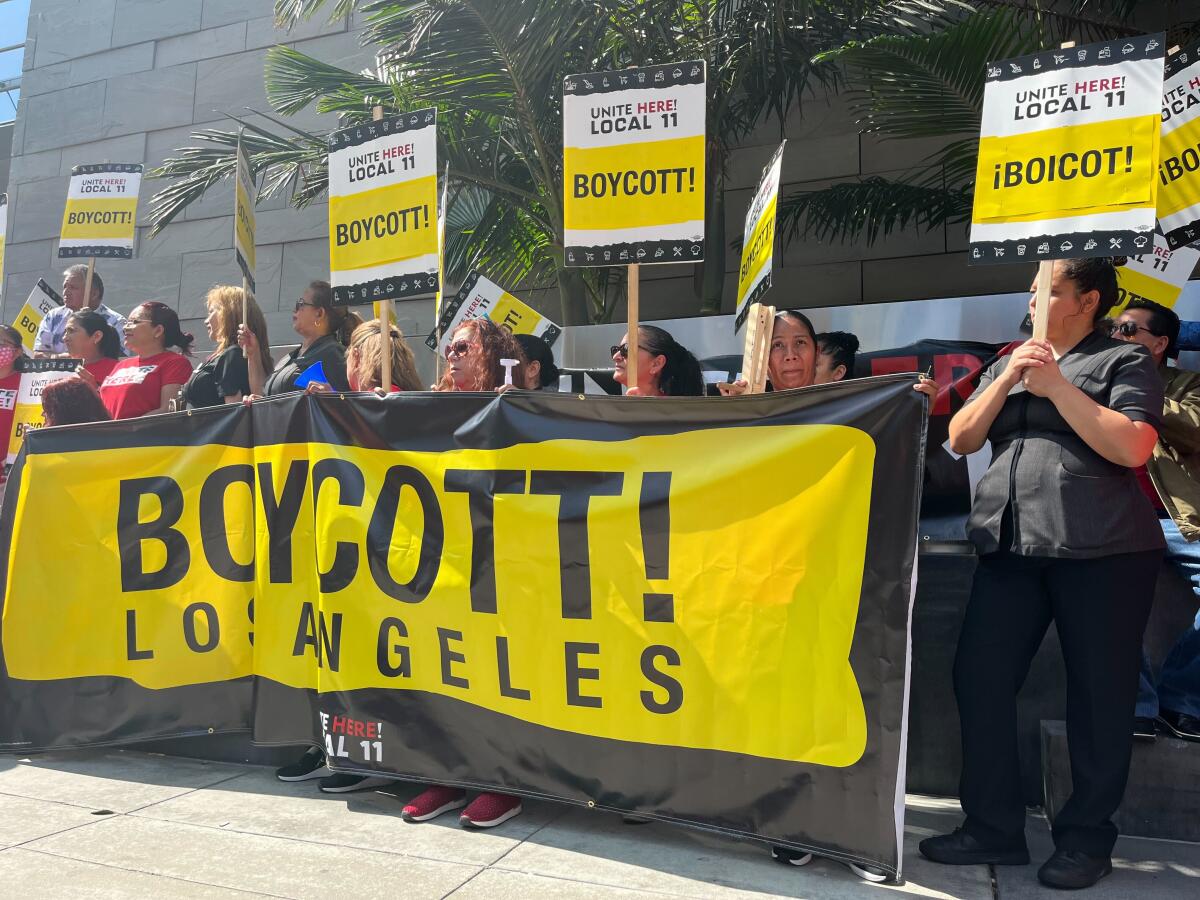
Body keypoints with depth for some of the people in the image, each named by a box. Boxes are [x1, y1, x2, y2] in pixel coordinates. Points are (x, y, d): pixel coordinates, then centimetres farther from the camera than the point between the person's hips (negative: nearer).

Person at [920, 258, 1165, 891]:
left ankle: (1086, 838, 18)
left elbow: (1132, 447, -12)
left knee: (1098, 692, 3)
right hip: (1010, 547, 5)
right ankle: (993, 827, 13)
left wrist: (1056, 386, -12)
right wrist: (1007, 379, -3)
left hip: (1103, 551, -4)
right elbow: (961, 440, 9)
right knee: (980, 678, 1)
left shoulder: (1124, 361, 4)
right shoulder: (1007, 364, 20)